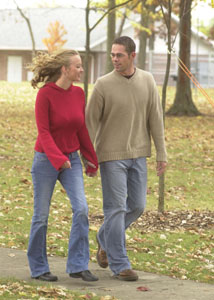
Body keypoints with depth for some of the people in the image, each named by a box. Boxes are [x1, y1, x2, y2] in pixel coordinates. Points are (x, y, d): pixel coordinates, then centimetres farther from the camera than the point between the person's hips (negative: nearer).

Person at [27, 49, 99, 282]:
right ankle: (38, 268, 17)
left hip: (71, 160, 5)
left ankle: (78, 265, -5)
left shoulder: (78, 93, 2)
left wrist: (91, 159, 15)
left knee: (81, 209, -11)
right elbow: (43, 131, -16)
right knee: (41, 215, 4)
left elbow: (82, 130, 11)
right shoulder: (45, 94, -14)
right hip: (46, 159, -5)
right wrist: (58, 159, -26)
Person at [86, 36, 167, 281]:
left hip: (137, 155, 4)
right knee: (116, 208, -5)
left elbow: (155, 118, 2)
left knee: (136, 206, 8)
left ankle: (105, 238, 34)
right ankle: (119, 264, 1)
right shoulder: (103, 85, -12)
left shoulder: (147, 81, -1)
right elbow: (90, 121, -7)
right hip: (111, 155, -4)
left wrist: (161, 153, 0)